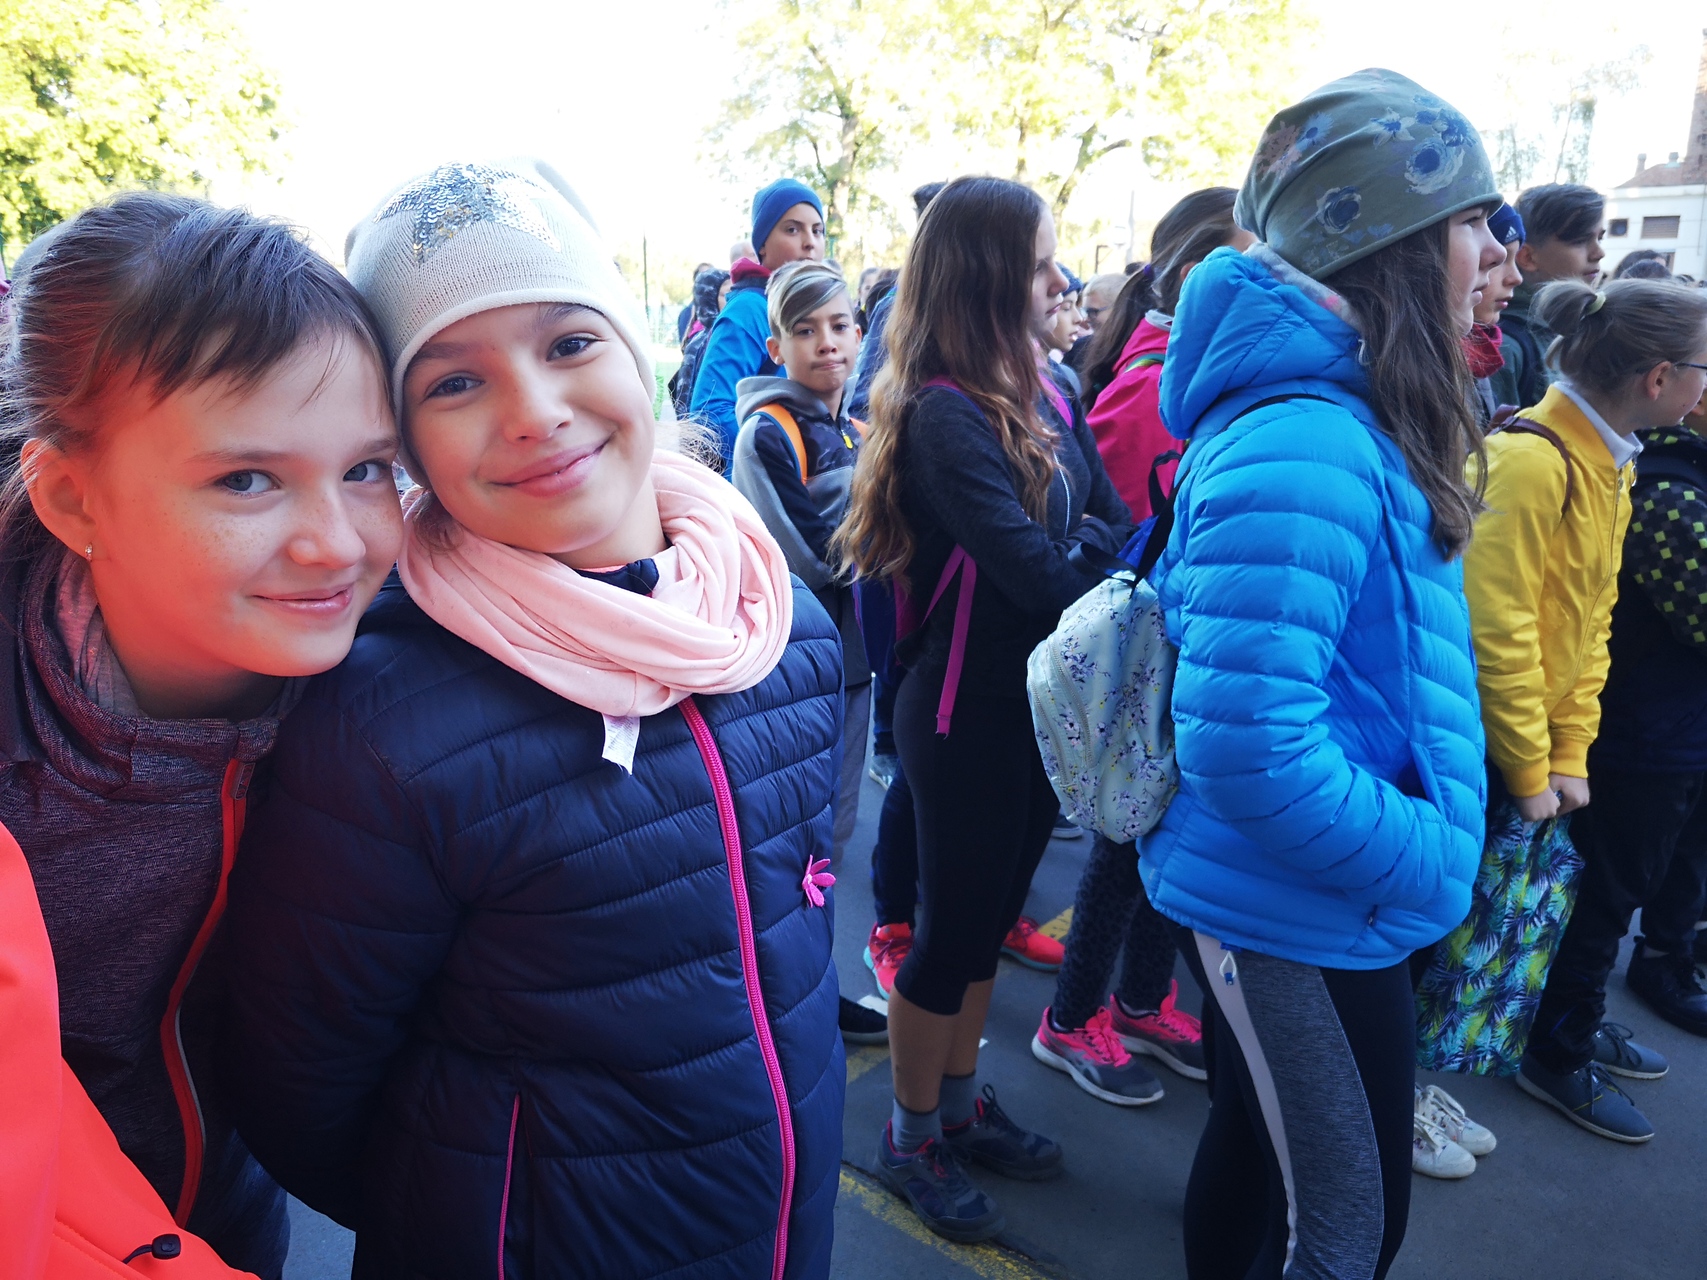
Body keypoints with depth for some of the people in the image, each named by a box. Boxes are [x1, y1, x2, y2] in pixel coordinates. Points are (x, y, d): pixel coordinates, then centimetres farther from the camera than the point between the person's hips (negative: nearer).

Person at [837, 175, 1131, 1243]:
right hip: (971, 716, -8)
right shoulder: (944, 414, -21)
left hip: (1045, 705, 8)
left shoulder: (1044, 392, 5)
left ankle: (960, 1104, 41)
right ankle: (912, 1137, 30)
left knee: (990, 918, 20)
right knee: (952, 931, 8)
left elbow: (1111, 523, 2)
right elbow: (1037, 572, -27)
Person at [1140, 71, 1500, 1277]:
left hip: (1298, 906, 9)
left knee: (1260, 1153, 25)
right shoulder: (1301, 447, -26)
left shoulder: (1349, 421, 6)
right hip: (1301, 918, -9)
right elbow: (1252, 748, -31)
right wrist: (1435, 863, -17)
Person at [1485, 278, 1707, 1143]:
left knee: (1607, 883, 20)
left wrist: (1569, 756, 4)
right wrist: (1528, 771, -16)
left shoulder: (1612, 466, 8)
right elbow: (1497, 630, -24)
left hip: (1539, 733, 9)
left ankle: (1564, 1043, 40)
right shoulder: (1533, 462, -23)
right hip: (1477, 746, -9)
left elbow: (1591, 621, 8)